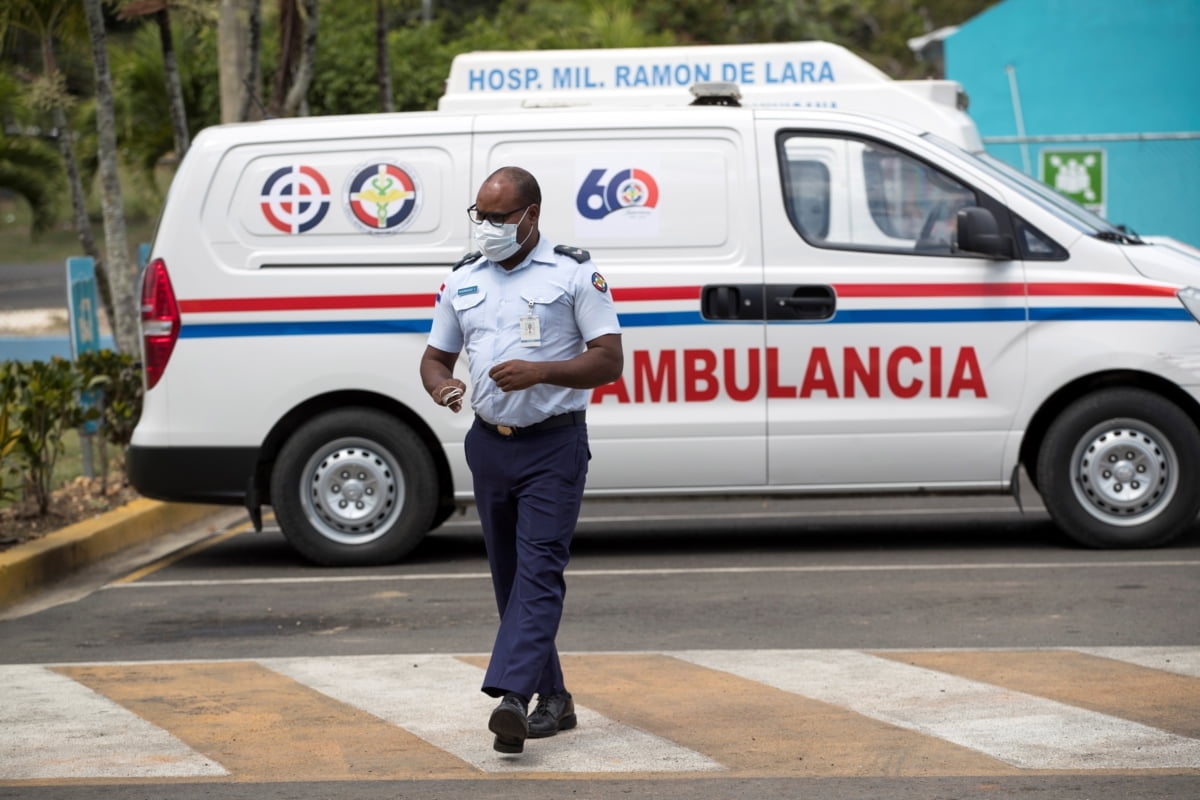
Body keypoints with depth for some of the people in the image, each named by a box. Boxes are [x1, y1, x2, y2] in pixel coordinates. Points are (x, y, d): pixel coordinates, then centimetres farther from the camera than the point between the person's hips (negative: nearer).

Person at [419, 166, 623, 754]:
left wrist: (540, 371, -22)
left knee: (538, 568, -16)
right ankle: (552, 698, 20)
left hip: (554, 445, -6)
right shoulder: (462, 281, 11)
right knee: (509, 574, 9)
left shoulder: (574, 274, -4)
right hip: (489, 444, 6)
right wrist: (441, 386, -9)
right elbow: (435, 357, 16)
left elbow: (609, 360, -7)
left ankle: (510, 695, -27)